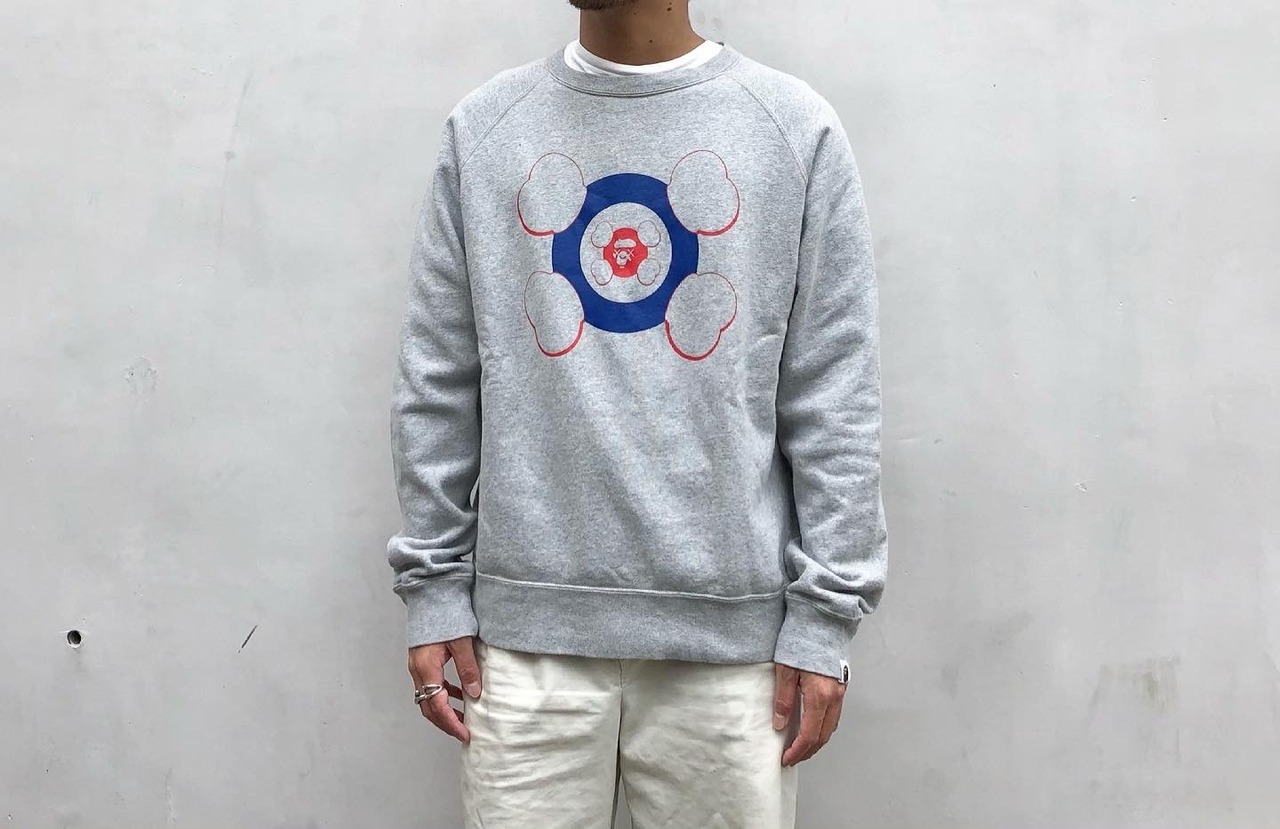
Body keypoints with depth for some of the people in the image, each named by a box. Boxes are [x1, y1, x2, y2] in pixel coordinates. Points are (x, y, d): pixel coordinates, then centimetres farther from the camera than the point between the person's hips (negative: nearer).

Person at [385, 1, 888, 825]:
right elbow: (437, 384, 5)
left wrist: (825, 612, -4)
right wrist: (434, 586, 3)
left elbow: (834, 401, -1)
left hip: (729, 630, -1)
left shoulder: (797, 129, 0)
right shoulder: (482, 128, 5)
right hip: (528, 627, 1)